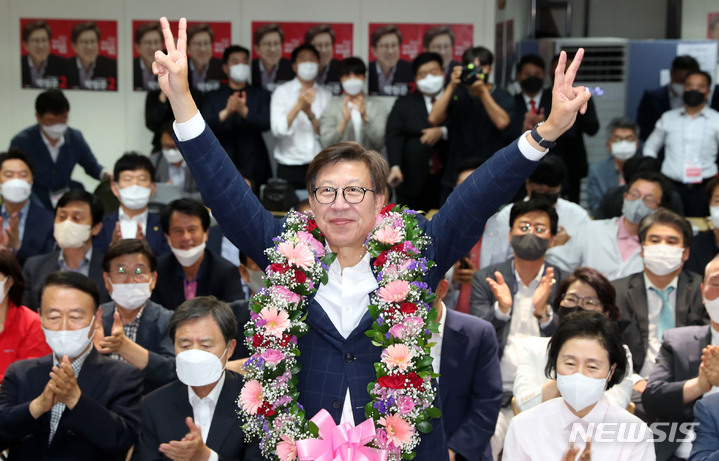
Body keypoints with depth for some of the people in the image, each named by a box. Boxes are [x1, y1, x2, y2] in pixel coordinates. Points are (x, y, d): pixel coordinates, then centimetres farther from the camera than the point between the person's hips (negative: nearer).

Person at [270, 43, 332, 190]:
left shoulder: (325, 95, 10)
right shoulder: (282, 92, 5)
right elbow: (278, 130, -8)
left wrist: (310, 113, -15)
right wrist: (298, 106, -19)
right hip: (289, 166, -2)